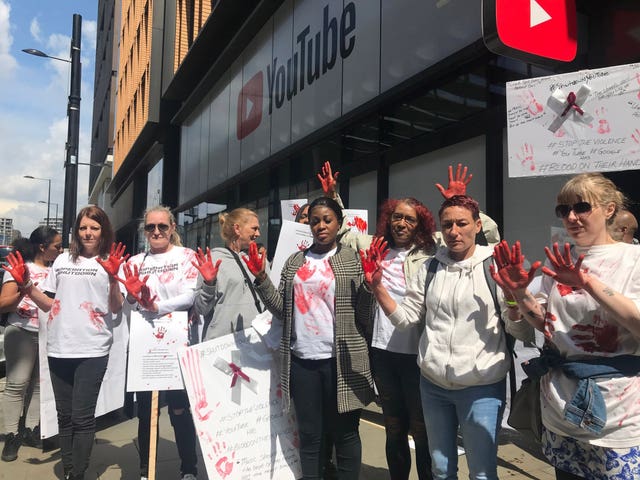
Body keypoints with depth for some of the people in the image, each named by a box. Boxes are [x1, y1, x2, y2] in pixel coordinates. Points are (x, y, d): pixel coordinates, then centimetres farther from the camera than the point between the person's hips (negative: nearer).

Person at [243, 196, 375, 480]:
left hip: (340, 361, -3)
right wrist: (261, 278, -3)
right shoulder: (294, 262, 10)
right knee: (309, 434, 14)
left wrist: (370, 283, -21)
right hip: (302, 361, 3)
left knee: (344, 432, 10)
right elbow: (281, 310, 6)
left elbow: (363, 316, -5)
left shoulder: (352, 260, 0)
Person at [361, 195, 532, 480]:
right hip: (433, 384, 4)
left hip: (482, 387, -3)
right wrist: (376, 286, -6)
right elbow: (404, 317, 6)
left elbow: (520, 331, -6)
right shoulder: (430, 268, 6)